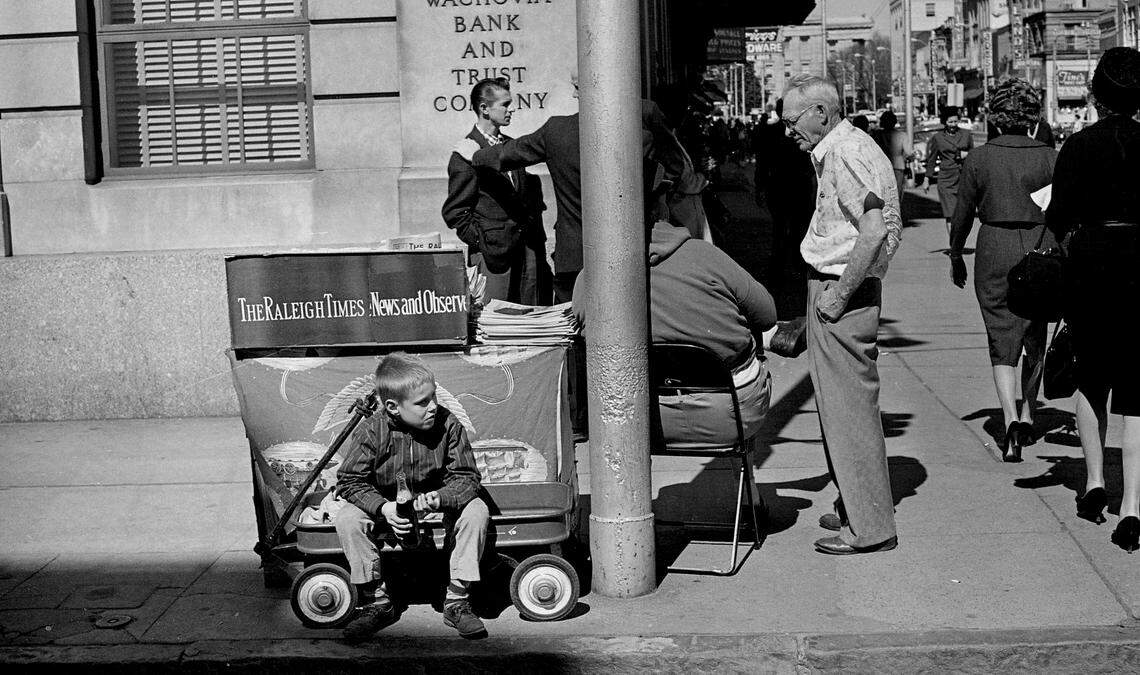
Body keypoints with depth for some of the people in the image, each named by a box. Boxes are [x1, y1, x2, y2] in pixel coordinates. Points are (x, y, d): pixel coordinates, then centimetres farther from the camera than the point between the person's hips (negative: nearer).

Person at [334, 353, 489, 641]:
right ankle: (377, 601, -11)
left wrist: (439, 499, -34)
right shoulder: (372, 431, -18)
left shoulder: (447, 424, -16)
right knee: (346, 519, -26)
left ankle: (457, 601, -15)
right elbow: (350, 481, -14)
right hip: (387, 508, 0)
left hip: (438, 507, 1)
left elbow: (466, 477, -13)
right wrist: (383, 508, -32)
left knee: (476, 510, -26)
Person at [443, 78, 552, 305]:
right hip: (493, 256, -6)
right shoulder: (466, 154, -6)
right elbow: (454, 212, -7)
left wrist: (537, 240, 13)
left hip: (529, 251, 6)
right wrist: (482, 242, -11)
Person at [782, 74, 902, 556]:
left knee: (849, 407, -6)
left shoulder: (847, 154, -16)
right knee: (841, 403, 18)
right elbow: (888, 226, 21)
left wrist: (839, 294, -21)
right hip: (833, 288, 11)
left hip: (841, 291, -11)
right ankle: (855, 507, 29)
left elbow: (874, 231, -27)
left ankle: (870, 528, 1)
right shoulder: (838, 150, 15)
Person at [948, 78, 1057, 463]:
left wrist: (956, 258, 17)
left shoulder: (979, 159, -3)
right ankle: (1027, 418, 26)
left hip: (995, 251, -1)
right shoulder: (1050, 158, -2)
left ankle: (1011, 421, -17)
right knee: (1035, 338, 19)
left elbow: (962, 215, 3)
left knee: (1003, 343, 1)